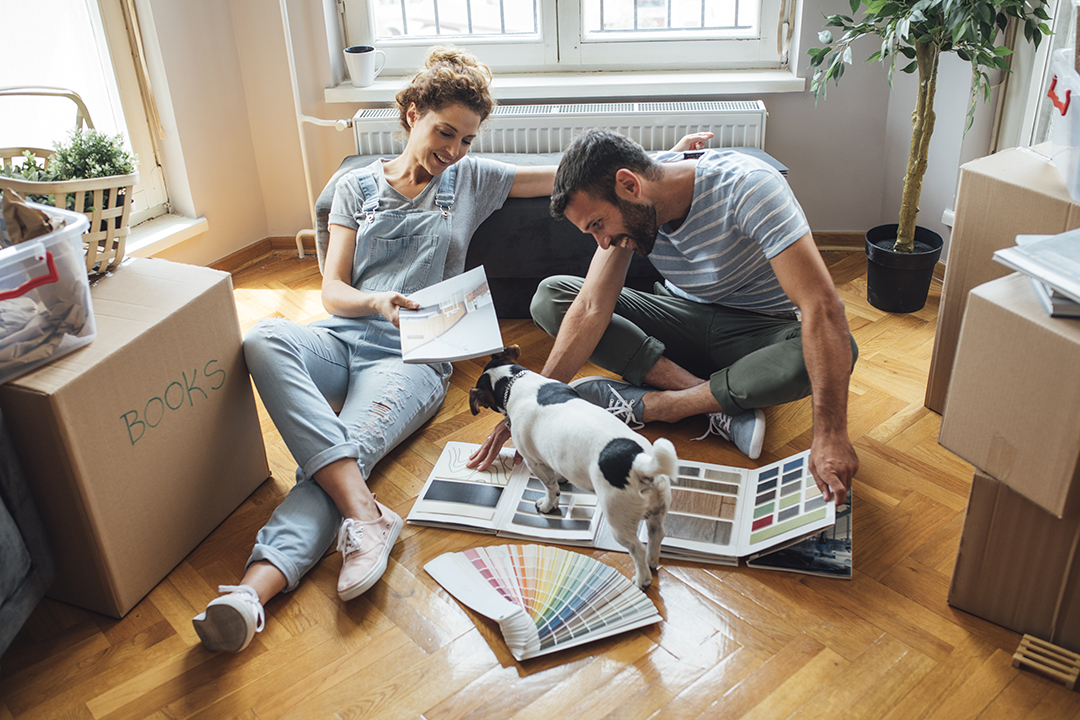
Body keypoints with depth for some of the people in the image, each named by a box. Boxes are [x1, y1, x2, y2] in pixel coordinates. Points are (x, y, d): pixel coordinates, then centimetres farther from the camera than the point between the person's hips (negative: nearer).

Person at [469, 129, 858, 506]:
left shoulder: (747, 188, -31)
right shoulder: (627, 208, -14)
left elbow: (822, 307, -36)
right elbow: (592, 309, -17)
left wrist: (830, 435, -42)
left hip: (759, 328, -4)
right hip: (686, 313, 4)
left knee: (835, 349, -38)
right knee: (549, 297, -15)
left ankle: (643, 404, -25)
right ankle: (722, 404, -21)